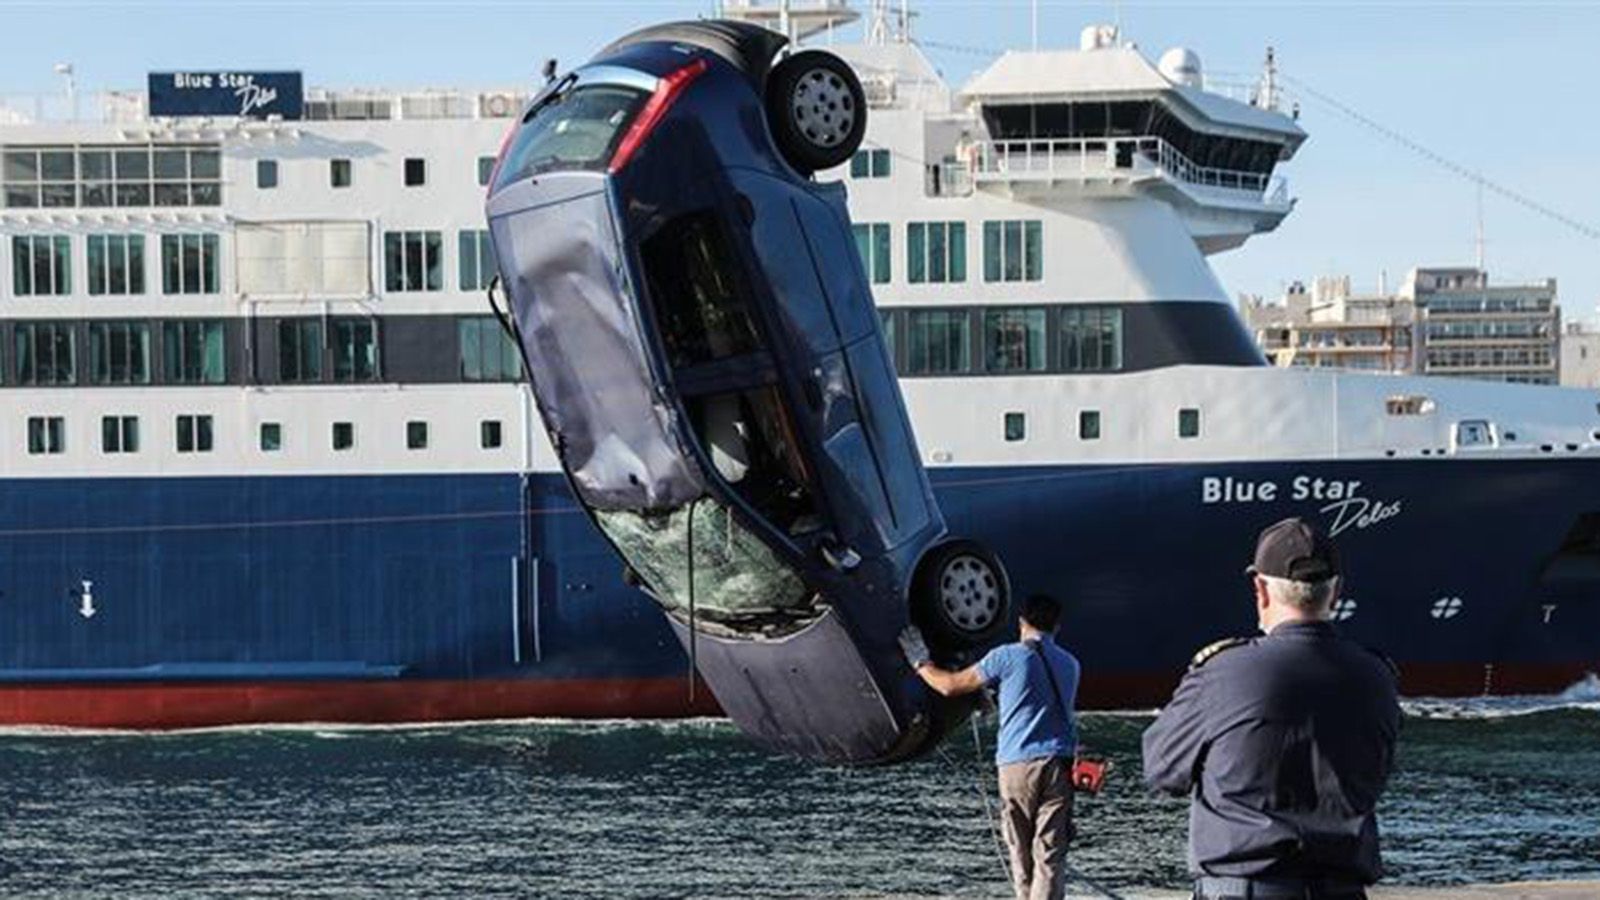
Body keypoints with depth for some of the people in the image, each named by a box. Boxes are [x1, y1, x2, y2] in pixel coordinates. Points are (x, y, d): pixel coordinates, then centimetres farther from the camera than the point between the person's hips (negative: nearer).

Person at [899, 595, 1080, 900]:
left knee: (1021, 852, 10)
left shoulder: (1008, 657, -1)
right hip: (1057, 763, 2)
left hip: (1016, 763, -2)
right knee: (1050, 852, -4)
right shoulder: (1069, 665, 13)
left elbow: (951, 686, 6)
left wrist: (921, 664, 25)